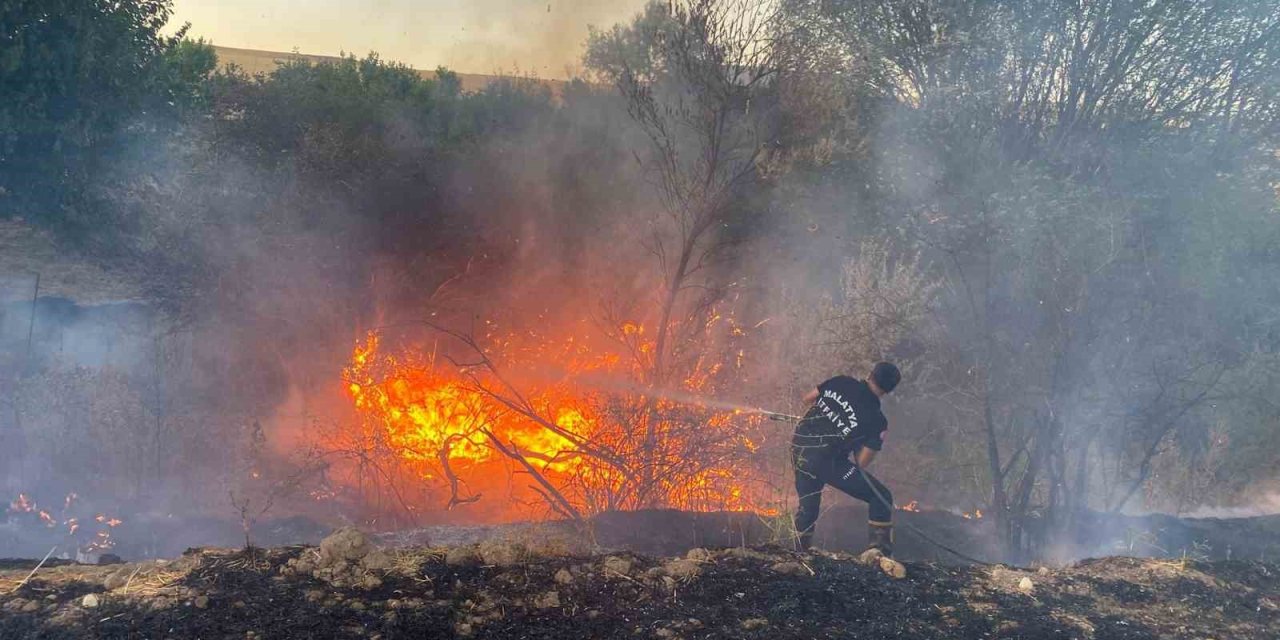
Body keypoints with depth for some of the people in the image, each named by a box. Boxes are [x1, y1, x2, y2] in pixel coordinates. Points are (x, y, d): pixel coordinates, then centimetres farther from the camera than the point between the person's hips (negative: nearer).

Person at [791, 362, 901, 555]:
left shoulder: (841, 382, 1)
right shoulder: (877, 421, -7)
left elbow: (808, 398, 15)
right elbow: (862, 463, -4)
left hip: (799, 449, 6)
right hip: (826, 460, -6)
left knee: (807, 506, 25)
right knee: (881, 497, 5)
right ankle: (879, 552, 1)